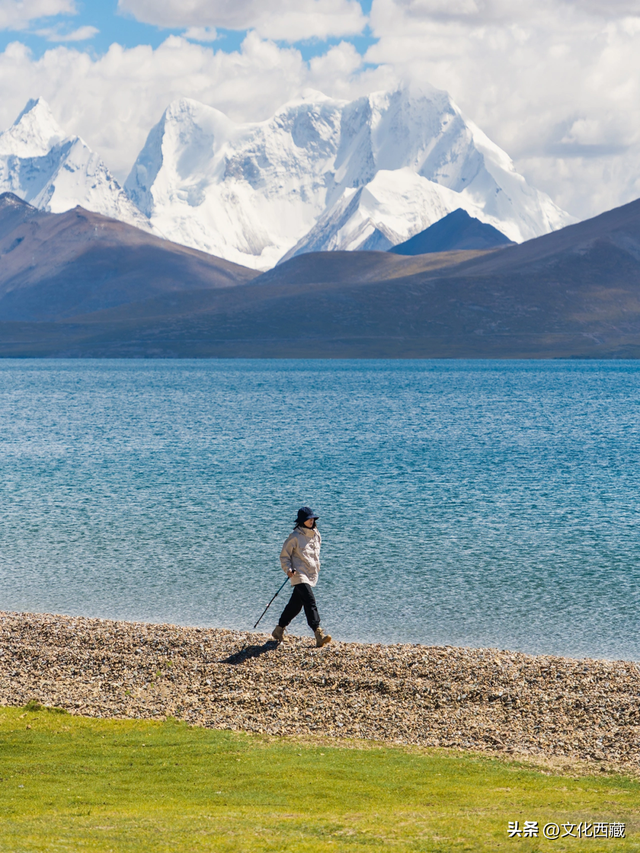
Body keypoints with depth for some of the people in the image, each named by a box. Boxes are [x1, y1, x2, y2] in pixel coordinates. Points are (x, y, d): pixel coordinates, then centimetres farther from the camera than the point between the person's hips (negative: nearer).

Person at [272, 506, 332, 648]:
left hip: (312, 575, 7)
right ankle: (318, 633, -26)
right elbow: (284, 555, -5)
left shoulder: (316, 535, 11)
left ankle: (279, 630, 27)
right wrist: (288, 569, -18)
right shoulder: (295, 537, -9)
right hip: (299, 574, -7)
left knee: (295, 605, 13)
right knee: (310, 602, -20)